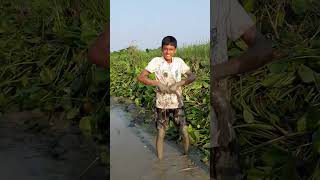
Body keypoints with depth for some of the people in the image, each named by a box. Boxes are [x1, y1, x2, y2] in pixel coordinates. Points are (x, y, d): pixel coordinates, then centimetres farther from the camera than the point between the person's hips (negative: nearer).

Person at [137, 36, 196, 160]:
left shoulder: (179, 61, -2)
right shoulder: (156, 61, -10)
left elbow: (192, 76, -1)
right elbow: (141, 77, -13)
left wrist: (179, 83, -17)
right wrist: (158, 83, -24)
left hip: (178, 103, 2)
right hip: (161, 104, -2)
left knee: (185, 133, 4)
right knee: (161, 134, 7)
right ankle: (160, 161, 24)